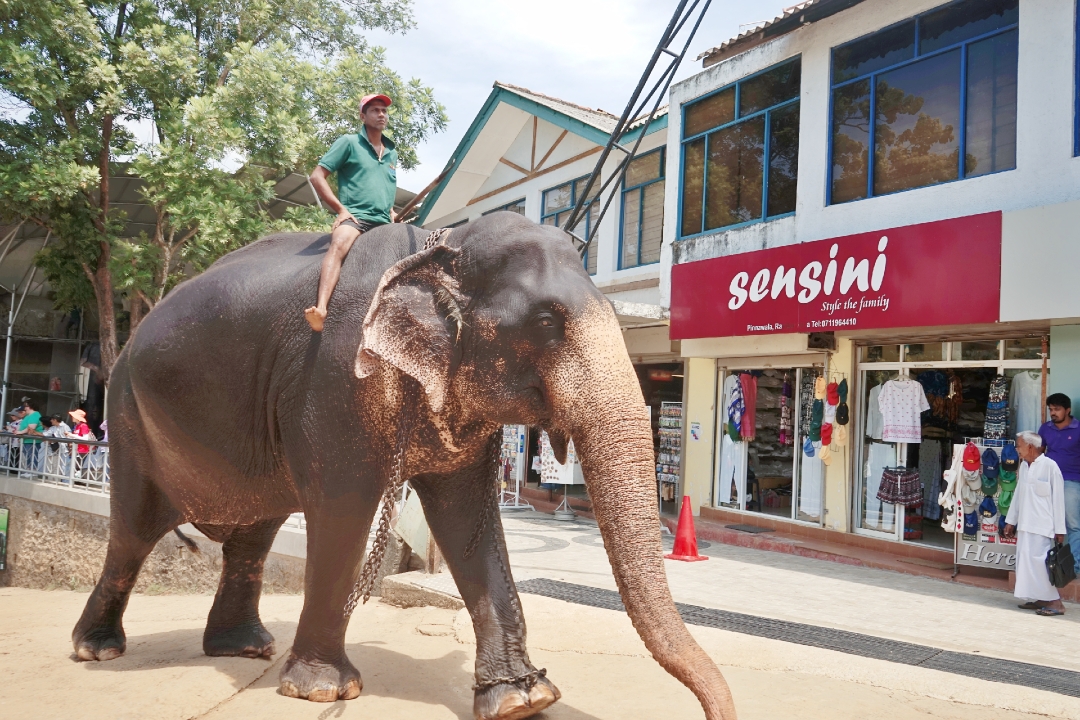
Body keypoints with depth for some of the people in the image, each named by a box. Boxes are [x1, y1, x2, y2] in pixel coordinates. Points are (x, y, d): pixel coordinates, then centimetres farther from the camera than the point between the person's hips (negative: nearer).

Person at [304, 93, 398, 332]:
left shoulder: (392, 153, 24)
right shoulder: (349, 142, 7)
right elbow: (317, 176, 2)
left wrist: (391, 211, 15)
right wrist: (340, 209, -7)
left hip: (384, 223, 7)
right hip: (354, 216, -7)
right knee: (339, 245, -35)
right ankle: (320, 310, -56)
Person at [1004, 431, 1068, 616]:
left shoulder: (1049, 466, -10)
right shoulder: (1024, 466, 12)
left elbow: (1058, 499, -9)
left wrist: (1059, 530, -9)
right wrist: (1011, 521, 19)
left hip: (1041, 526, -7)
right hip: (1024, 524, 7)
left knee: (1037, 561, -12)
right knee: (1025, 561, 7)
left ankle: (1054, 602, -4)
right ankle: (1038, 599, 16)